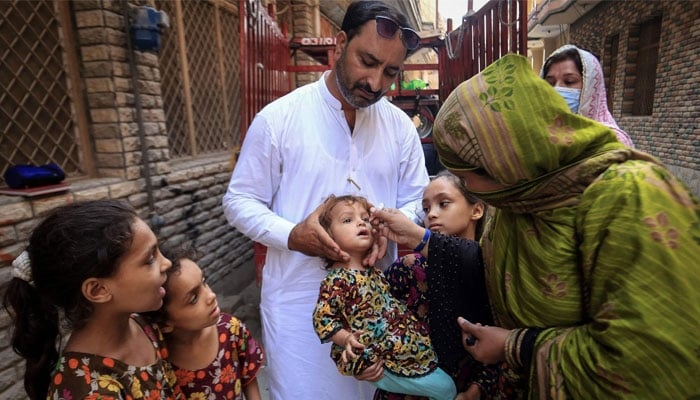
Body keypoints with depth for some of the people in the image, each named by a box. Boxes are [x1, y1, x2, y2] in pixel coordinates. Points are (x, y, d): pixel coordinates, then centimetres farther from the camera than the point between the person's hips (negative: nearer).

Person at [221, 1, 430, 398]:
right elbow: (239, 201, -5)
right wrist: (291, 235, -22)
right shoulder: (278, 118, -9)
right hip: (299, 297, -3)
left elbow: (417, 199, 7)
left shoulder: (401, 126, 1)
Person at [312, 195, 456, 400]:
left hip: (408, 343, 9)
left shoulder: (373, 271, 9)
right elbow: (322, 318, -18)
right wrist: (346, 339, -29)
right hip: (383, 361, -8)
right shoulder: (336, 280, -18)